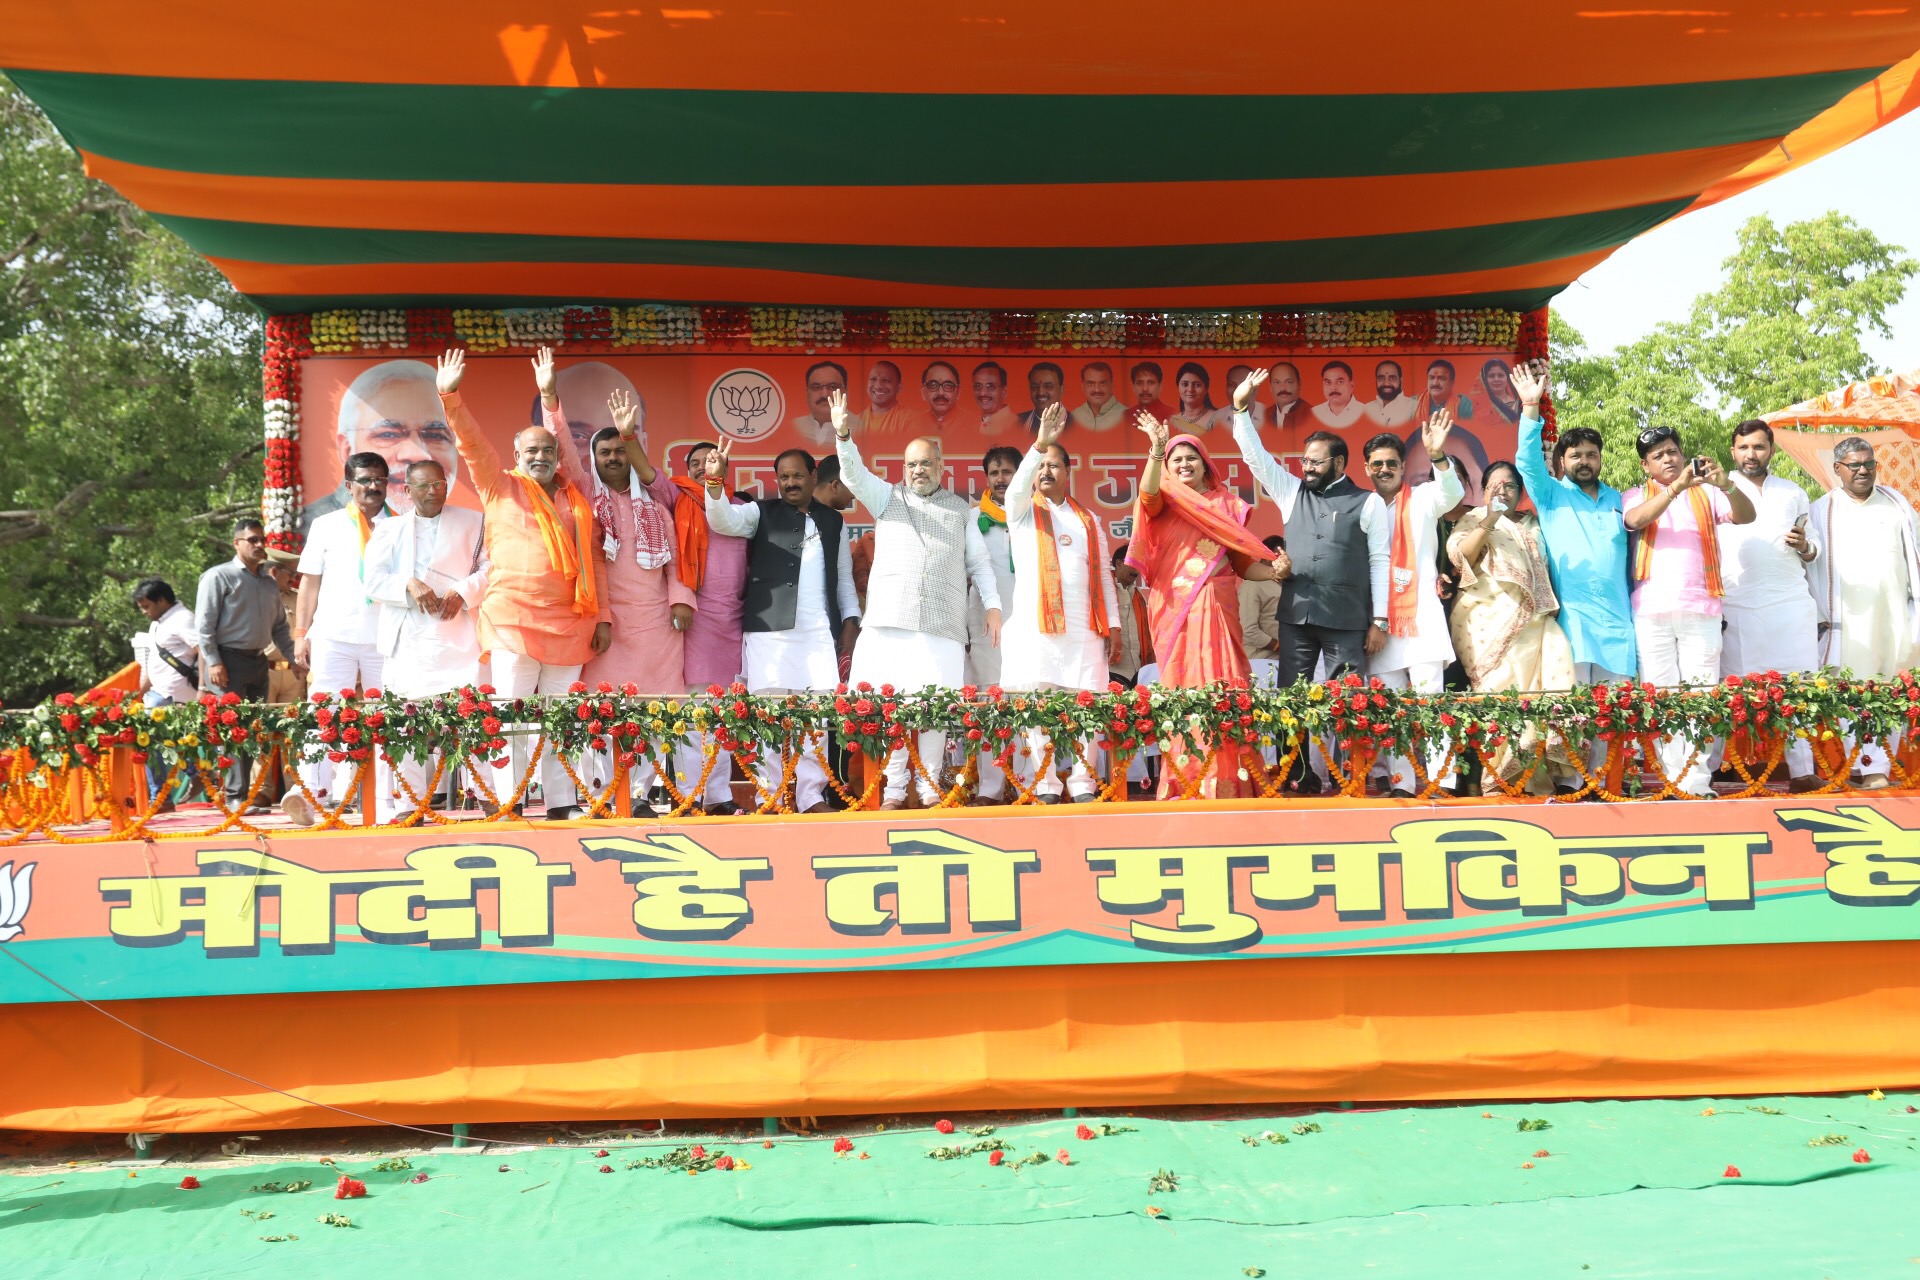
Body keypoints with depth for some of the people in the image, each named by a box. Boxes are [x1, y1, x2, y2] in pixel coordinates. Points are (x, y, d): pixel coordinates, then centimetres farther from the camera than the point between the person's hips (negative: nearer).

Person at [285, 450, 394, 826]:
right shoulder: (326, 526, 13)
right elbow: (310, 583, 11)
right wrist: (301, 632, 3)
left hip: (386, 637, 1)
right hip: (334, 635, -1)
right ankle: (310, 792, -16)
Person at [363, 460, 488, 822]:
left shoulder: (473, 523, 16)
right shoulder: (390, 530, 19)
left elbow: (490, 568, 6)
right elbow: (374, 581, 7)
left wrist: (463, 592, -12)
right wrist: (410, 586, -11)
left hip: (458, 633, -2)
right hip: (407, 639, 2)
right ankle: (409, 802, 0)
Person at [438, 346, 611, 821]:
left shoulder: (576, 499, 16)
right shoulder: (501, 488, 9)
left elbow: (593, 559, 15)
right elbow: (473, 444, -3)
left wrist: (602, 615, 10)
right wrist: (451, 398, -16)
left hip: (569, 622, 3)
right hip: (514, 619, -3)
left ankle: (562, 803, 11)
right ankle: (505, 806, -5)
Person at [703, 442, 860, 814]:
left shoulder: (833, 521, 19)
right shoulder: (763, 512, 11)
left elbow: (844, 576, 22)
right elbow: (724, 521, -7)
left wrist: (850, 619, 11)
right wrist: (715, 481, -22)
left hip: (821, 632, 2)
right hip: (770, 629, -2)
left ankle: (811, 795, 4)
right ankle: (770, 796, 1)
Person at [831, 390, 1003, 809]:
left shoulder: (961, 509, 20)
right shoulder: (887, 498, 18)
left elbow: (979, 561, 19)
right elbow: (854, 475, 1)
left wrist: (992, 605, 6)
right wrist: (844, 436, -17)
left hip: (943, 625, 0)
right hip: (889, 621, 0)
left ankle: (930, 786, 3)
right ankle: (893, 788, 1)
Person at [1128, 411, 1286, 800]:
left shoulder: (1226, 505, 14)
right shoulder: (1164, 501, 9)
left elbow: (1242, 562, 14)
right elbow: (1147, 494, -16)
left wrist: (1273, 571, -4)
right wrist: (1157, 450, -30)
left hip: (1216, 611, 1)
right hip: (1176, 611, -1)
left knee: (1223, 688, -4)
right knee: (1183, 690, -4)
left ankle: (1227, 782, 0)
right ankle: (1183, 784, -1)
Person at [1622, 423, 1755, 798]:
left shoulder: (1706, 493, 15)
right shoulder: (1635, 495, 12)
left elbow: (1746, 516, 0)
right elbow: (1636, 519, -11)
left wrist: (1725, 484, -19)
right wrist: (1676, 486, -23)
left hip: (1701, 609, 0)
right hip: (1652, 610, 0)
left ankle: (1697, 783, -4)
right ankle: (1672, 779, 1)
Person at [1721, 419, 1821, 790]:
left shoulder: (1794, 494, 16)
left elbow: (1813, 552, 19)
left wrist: (1804, 547, -2)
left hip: (1791, 603, 2)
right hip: (1736, 605, -2)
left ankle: (1802, 769, -1)